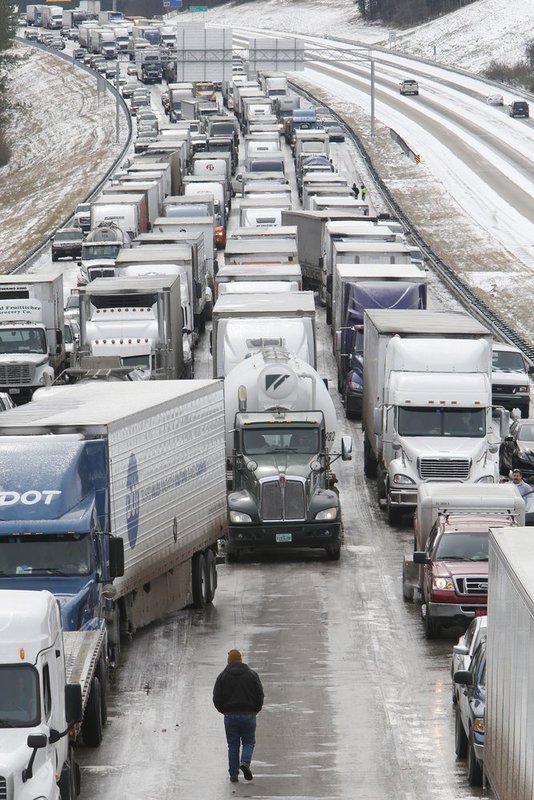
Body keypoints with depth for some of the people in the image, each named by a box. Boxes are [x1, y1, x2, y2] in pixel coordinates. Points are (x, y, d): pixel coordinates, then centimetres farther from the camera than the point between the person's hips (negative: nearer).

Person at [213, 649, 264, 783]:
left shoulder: (223, 676, 1)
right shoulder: (252, 674, 1)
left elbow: (217, 698, -1)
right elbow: (260, 695, 0)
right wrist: (255, 710, 12)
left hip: (230, 716, 0)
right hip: (248, 715, 0)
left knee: (233, 745, 8)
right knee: (249, 742, 11)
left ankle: (233, 774, 5)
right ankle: (245, 763, -15)